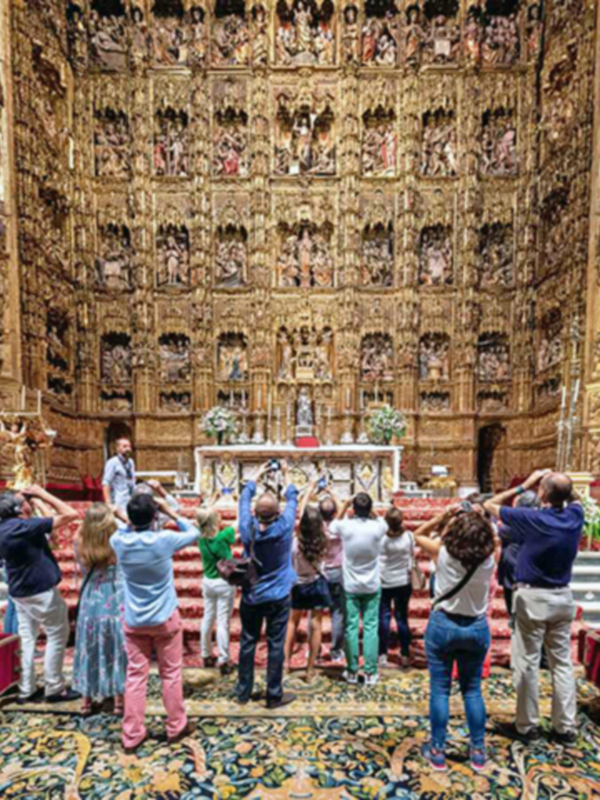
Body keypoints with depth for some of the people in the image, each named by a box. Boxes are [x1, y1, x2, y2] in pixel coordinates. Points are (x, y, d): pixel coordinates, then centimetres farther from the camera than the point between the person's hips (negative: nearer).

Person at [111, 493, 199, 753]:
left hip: (134, 620, 2)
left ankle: (132, 735, 20)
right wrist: (170, 513, -2)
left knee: (135, 676, 12)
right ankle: (176, 727, 27)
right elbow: (194, 533, -3)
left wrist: (135, 518, 4)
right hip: (164, 618, -2)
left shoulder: (119, 542, -12)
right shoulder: (164, 540, -20)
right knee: (171, 673, 13)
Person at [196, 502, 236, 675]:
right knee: (223, 622, 1)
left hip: (208, 582, 6)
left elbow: (203, 518, 6)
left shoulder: (200, 536, -10)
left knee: (208, 618, 17)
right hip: (224, 583, -6)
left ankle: (206, 656, 31)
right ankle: (223, 661, 8)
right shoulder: (223, 536, -24)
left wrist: (210, 504, 8)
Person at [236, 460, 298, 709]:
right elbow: (292, 499, -2)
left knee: (247, 643, 15)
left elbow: (244, 499, 2)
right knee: (276, 645, 8)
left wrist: (257, 475, 13)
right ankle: (274, 695, 19)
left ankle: (243, 692, 28)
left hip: (251, 596, 2)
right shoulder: (285, 526, -19)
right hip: (278, 596, -2)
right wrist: (286, 474, 12)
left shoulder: (247, 527, -15)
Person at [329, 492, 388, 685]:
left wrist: (345, 505, 5)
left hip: (350, 586, 0)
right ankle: (370, 673, 10)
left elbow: (332, 526, 9)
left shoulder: (345, 526, -15)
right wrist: (369, 510, 4)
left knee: (351, 628, 7)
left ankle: (352, 671, 16)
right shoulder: (377, 527, -14)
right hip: (372, 586, 0)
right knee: (371, 628, 6)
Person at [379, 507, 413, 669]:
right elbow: (412, 555, 1)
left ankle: (383, 654, 8)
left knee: (383, 617, 7)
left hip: (383, 582, -1)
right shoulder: (408, 535, -13)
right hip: (403, 582, 2)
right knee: (402, 617, 11)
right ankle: (405, 655, 19)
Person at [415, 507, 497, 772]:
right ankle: (478, 751, 26)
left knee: (440, 689, 9)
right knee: (472, 689, 17)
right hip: (477, 627, 2)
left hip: (442, 625, -2)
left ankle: (437, 751, 19)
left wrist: (443, 516, -7)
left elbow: (419, 535, 1)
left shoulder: (443, 553, -17)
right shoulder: (489, 559, -12)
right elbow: (492, 541, 11)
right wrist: (482, 521, -1)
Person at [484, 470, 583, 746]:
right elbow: (575, 498, 20)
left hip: (533, 597, -6)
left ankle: (526, 726, 17)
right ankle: (566, 727, 23)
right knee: (562, 662, 15)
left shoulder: (532, 518, -20)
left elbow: (490, 505, -9)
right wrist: (561, 484, 6)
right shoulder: (574, 516, -5)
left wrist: (523, 486, -6)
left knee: (527, 663, 6)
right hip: (563, 597, 6)